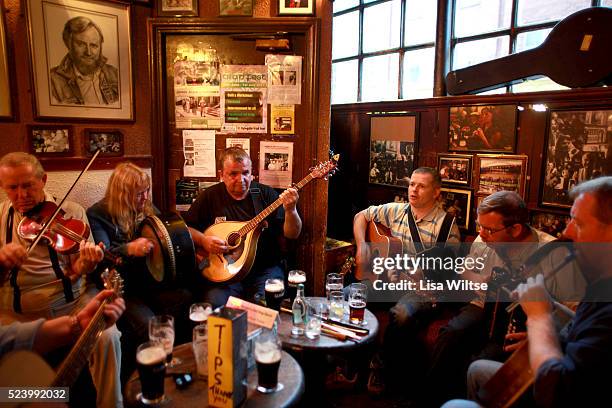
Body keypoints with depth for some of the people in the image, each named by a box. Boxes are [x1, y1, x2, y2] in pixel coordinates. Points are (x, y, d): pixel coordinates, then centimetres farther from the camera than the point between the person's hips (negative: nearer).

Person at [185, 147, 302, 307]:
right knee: (215, 303, -26)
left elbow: (292, 235, 0)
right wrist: (203, 241, -9)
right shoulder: (210, 196, 6)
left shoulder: (266, 194, 4)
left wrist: (290, 210, -19)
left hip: (265, 269, 0)